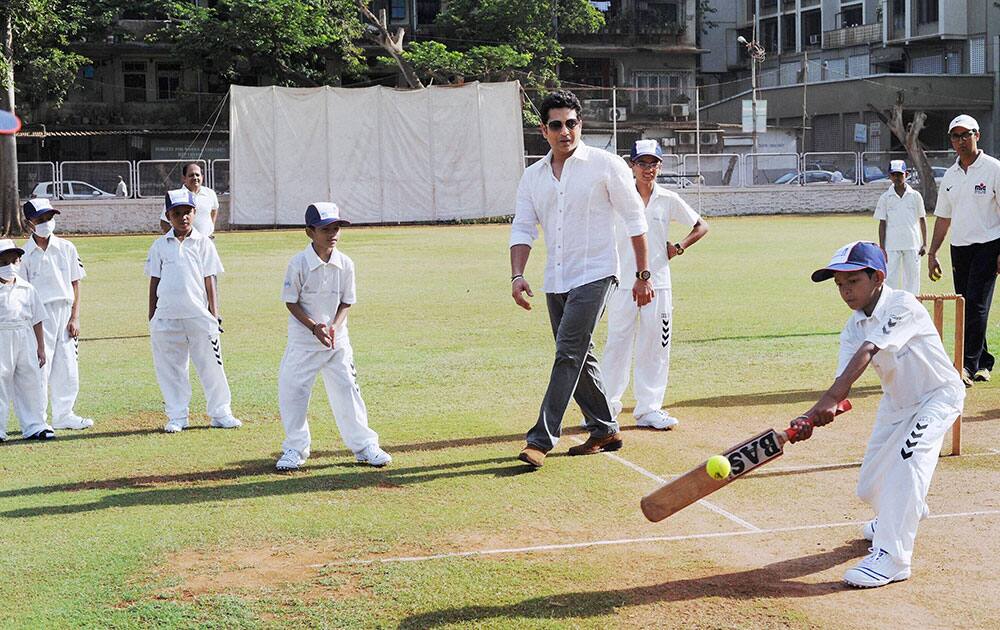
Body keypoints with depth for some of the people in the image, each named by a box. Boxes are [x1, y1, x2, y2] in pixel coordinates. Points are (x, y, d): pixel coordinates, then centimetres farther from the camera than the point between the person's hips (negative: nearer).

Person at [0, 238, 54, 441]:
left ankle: (34, 427, 16)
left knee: (31, 383, 6)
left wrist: (41, 347, 10)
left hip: (26, 339, 4)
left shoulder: (26, 289, 9)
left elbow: (36, 320, 13)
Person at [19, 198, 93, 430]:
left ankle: (63, 415, 18)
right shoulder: (24, 253, -1)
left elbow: (75, 284, 9)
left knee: (68, 366, 6)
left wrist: (75, 318, 2)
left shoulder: (66, 248, 7)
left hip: (64, 312, 3)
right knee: (40, 366, -4)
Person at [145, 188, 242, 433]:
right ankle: (177, 416, 16)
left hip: (198, 314, -1)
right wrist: (152, 318, 7)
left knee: (210, 365, 2)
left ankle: (220, 413, 11)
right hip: (167, 317, 1)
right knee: (171, 368, 6)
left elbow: (209, 280, 3)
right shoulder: (160, 246, 6)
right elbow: (154, 282, 9)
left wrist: (214, 315, 0)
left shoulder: (203, 243, 4)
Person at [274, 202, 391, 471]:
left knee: (347, 389, 5)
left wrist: (333, 327, -13)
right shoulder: (299, 263, -13)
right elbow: (291, 302, -8)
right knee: (292, 390, 0)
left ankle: (364, 445, 16)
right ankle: (295, 448, 16)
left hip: (337, 338, 2)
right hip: (303, 340, -2)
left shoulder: (345, 264, -3)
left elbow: (346, 302, 4)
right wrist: (314, 327, -19)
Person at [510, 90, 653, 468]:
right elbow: (523, 229, 5)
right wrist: (517, 275, -11)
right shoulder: (533, 176, 10)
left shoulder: (605, 165, -4)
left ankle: (542, 440, -15)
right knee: (578, 358, 12)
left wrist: (643, 276, -4)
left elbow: (635, 220, -2)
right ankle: (604, 430, 26)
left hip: (594, 277, -6)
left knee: (568, 355, -14)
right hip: (555, 282, 6)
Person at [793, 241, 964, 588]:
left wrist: (830, 399, -48)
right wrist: (813, 416, -36)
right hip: (897, 402, 7)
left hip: (938, 395, -7)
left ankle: (892, 555, -26)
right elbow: (843, 379, -19)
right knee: (870, 487, 10)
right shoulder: (854, 328, -8)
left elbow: (865, 354, -39)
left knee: (908, 457, -29)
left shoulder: (903, 305, -27)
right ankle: (904, 512, 46)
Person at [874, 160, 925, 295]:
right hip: (892, 246, -1)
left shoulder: (915, 196, 4)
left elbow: (922, 220, 9)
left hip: (913, 245, 1)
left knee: (912, 278, 3)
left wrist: (924, 244, 5)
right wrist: (881, 248, 0)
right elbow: (882, 224, 4)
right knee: (891, 278, -3)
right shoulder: (885, 197, 3)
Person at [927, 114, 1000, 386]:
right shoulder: (950, 175, 13)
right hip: (959, 248, 6)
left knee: (977, 304, -13)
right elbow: (943, 217, 18)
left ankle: (969, 366, -13)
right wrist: (932, 253, 12)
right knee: (965, 306, 7)